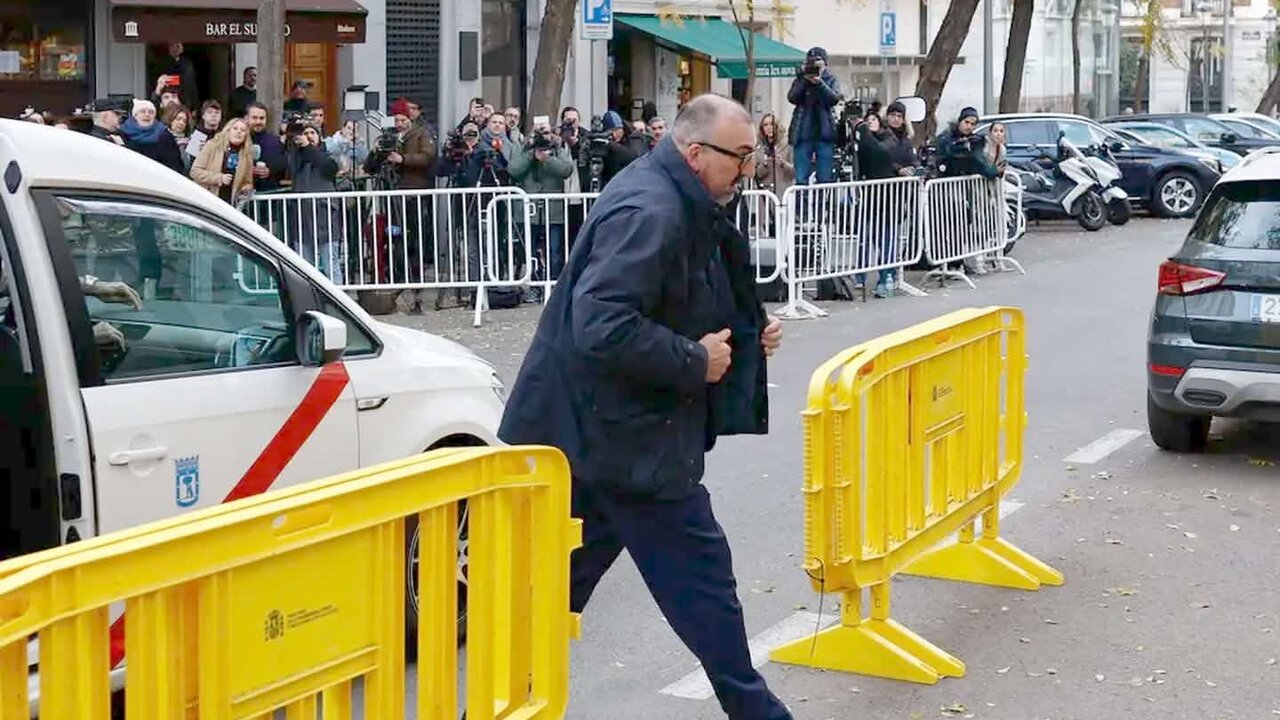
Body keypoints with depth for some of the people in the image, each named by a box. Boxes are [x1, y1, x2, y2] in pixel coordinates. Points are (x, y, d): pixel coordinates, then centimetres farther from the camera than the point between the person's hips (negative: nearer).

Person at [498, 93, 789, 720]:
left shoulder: (675, 206, 13)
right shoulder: (650, 212, -21)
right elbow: (602, 327, -30)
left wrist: (746, 338, 12)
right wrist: (695, 361, -20)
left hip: (590, 433, 10)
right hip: (628, 439, -10)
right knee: (700, 575, 3)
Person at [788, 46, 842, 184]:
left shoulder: (831, 80, 9)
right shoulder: (800, 80, 10)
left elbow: (835, 98, -9)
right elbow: (792, 98, -5)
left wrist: (819, 83, -21)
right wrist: (804, 80, -15)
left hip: (824, 133, 0)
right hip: (803, 134, 0)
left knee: (826, 179, -1)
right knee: (801, 180, -2)